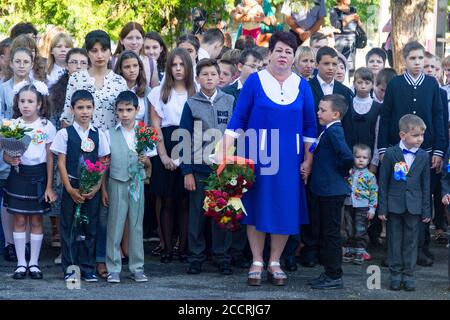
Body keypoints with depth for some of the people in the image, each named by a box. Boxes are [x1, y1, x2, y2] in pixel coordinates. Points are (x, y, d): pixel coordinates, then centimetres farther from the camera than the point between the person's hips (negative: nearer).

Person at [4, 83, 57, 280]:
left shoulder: (46, 126, -4)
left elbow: (50, 158, -1)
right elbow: (5, 154, 0)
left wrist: (49, 186, -3)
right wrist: (10, 159, -24)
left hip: (38, 176, -1)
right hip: (18, 175, 1)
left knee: (36, 220, 6)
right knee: (19, 220, 5)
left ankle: (34, 262, 16)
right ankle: (21, 263, 12)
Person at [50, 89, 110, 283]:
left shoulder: (98, 135, 5)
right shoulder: (65, 134, -1)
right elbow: (61, 163, -3)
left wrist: (97, 187, -6)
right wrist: (70, 189, -10)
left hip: (92, 189, 2)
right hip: (72, 187, -2)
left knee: (90, 228, 6)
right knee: (69, 227, 2)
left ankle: (87, 268, 14)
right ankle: (69, 269, 9)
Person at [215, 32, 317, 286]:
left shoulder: (302, 86, 5)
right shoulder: (255, 81, -1)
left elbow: (310, 125, 8)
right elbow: (238, 118, -4)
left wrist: (308, 159, 3)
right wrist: (224, 150, -12)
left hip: (289, 158, 2)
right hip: (257, 155, -2)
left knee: (286, 209, 4)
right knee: (257, 207, 2)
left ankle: (275, 263, 15)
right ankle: (257, 263, 12)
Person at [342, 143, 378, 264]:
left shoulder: (369, 176, -6)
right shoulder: (348, 172, 4)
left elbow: (374, 192, -6)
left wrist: (372, 208, -8)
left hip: (362, 207, -4)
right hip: (348, 206, 4)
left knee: (360, 231, -1)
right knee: (349, 230, 11)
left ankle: (360, 253, 8)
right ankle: (349, 251, 20)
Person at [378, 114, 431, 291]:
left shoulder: (423, 156, 2)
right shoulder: (390, 154, -4)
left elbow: (425, 184, 6)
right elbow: (383, 182, -1)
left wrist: (426, 210, 4)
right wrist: (382, 208, -3)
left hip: (414, 207, 1)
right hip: (394, 205, -1)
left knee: (411, 241, 6)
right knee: (394, 240, 6)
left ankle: (408, 275, 15)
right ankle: (395, 274, 15)